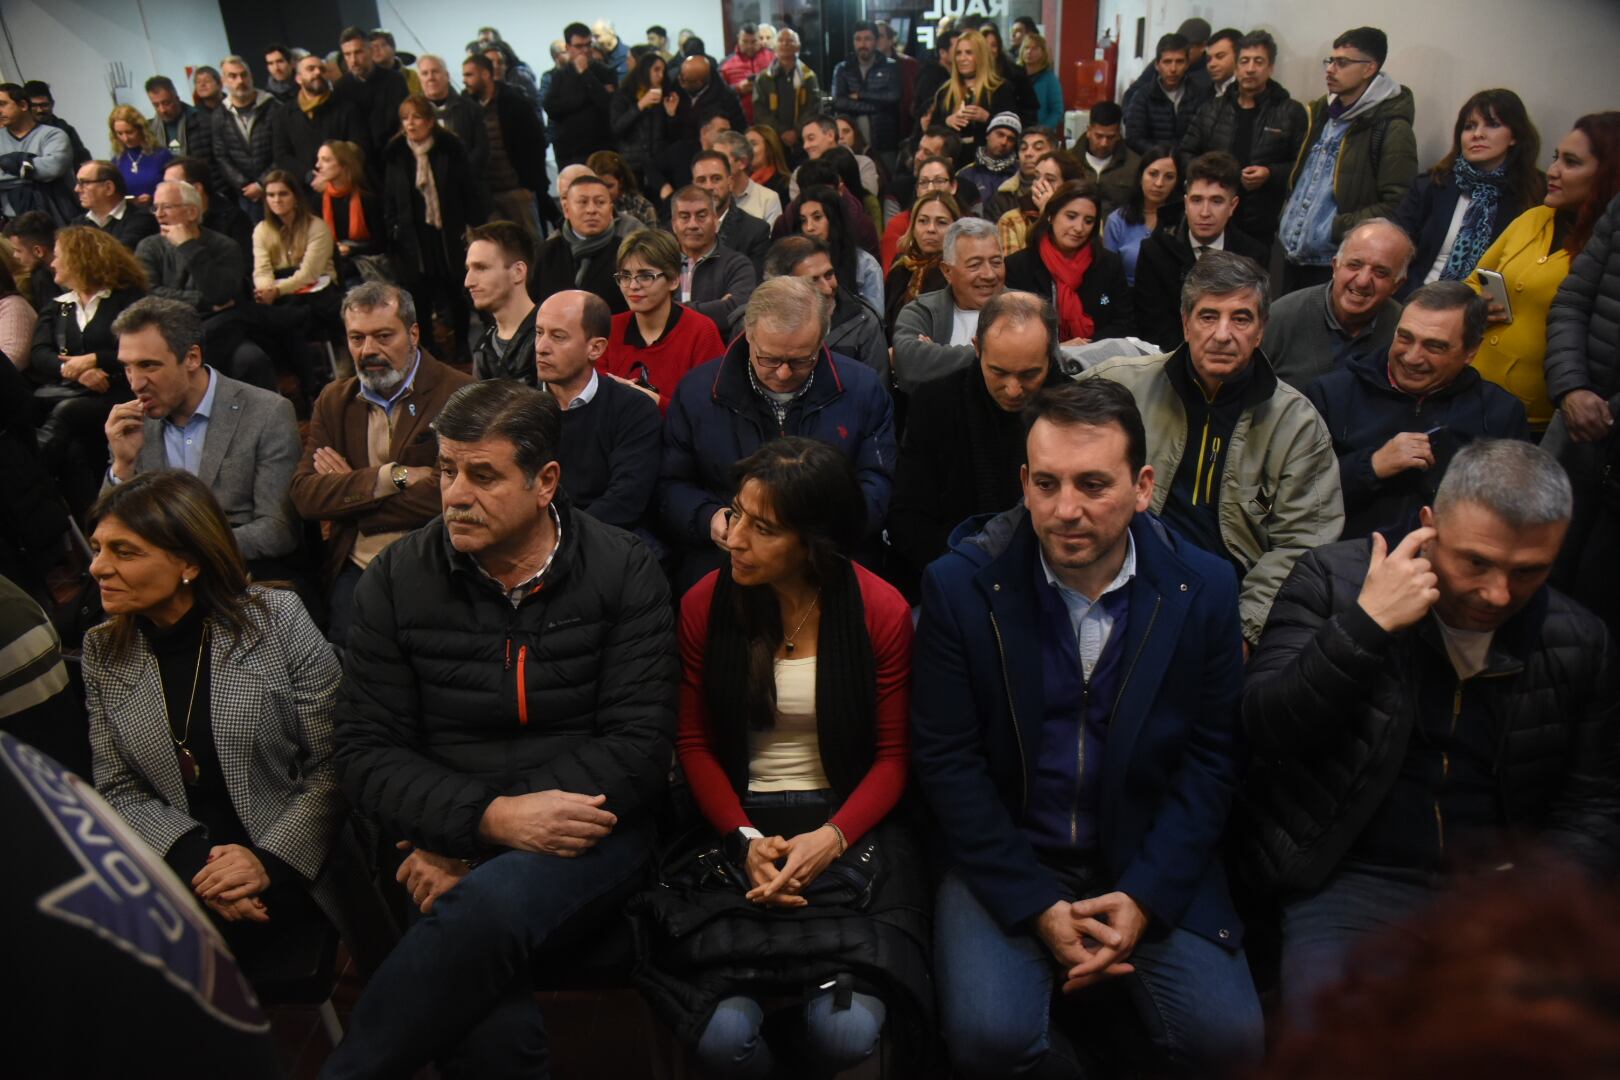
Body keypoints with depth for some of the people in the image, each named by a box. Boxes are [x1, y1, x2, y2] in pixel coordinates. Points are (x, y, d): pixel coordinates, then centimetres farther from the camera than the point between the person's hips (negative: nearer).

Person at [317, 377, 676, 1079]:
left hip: (586, 833, 0)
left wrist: (469, 852, -14)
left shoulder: (624, 573, -1)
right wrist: (490, 817, -17)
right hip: (446, 843, 1)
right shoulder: (398, 579, 4)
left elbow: (638, 746, -7)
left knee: (490, 902, -34)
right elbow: (366, 751, 2)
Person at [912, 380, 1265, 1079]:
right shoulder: (960, 584, -11)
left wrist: (1144, 896, -12)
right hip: (1006, 861, -1)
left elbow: (1211, 757, -1)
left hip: (1151, 863, 2)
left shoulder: (1204, 588, -5)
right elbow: (945, 758, -8)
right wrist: (1037, 906, -14)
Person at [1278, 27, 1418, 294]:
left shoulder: (1392, 129, -10)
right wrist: (1284, 221, 11)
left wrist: (1338, 228, -17)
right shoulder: (1322, 112, 12)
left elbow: (1397, 206, -16)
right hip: (1293, 258, 7)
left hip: (1335, 267, -7)